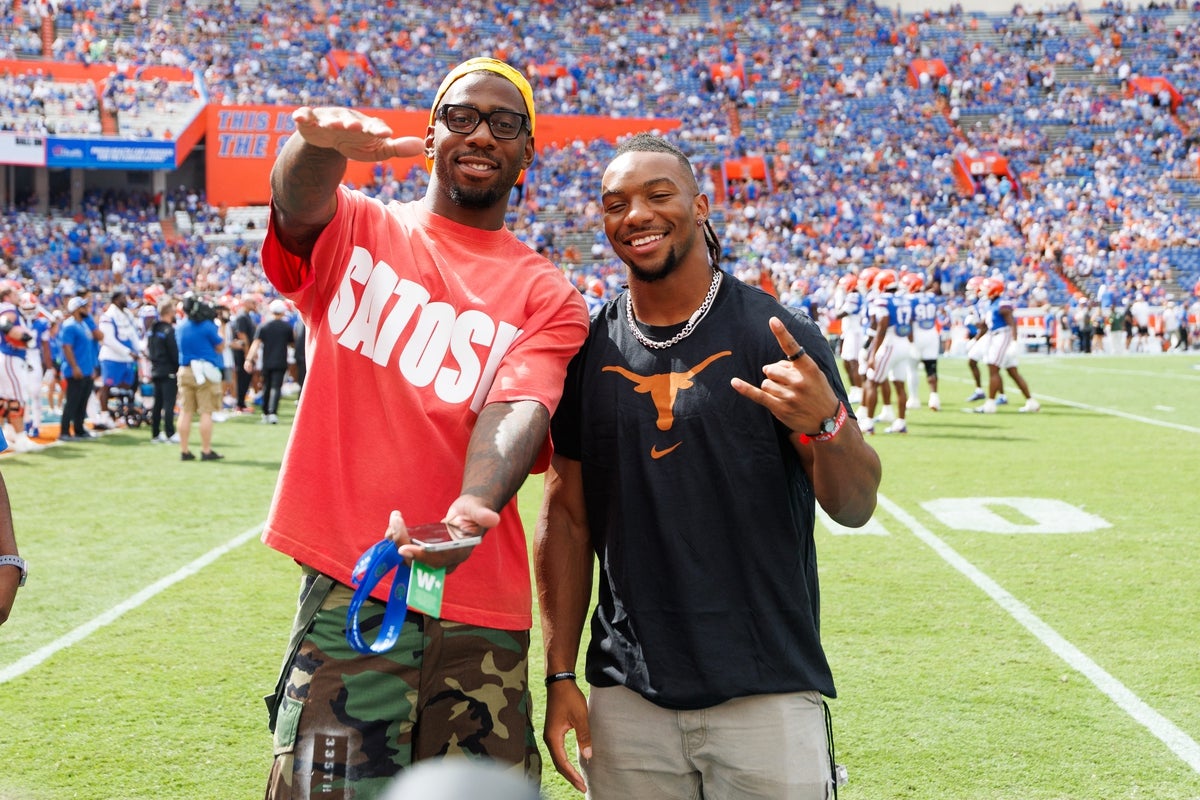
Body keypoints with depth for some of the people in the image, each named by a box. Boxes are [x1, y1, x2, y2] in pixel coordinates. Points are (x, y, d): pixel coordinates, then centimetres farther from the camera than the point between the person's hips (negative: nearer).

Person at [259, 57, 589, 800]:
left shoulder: (547, 294, 8)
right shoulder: (357, 231, 9)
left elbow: (517, 410, -9)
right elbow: (298, 203, -14)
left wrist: (472, 511, -31)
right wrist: (322, 145, -39)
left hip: (480, 610, 1)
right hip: (345, 593, -1)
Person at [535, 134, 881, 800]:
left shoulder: (779, 336, -3)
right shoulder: (587, 351, 6)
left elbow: (854, 508, -6)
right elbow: (568, 518, 10)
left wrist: (827, 423, -28)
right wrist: (560, 675, 5)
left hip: (768, 693, -2)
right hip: (628, 697, 3)